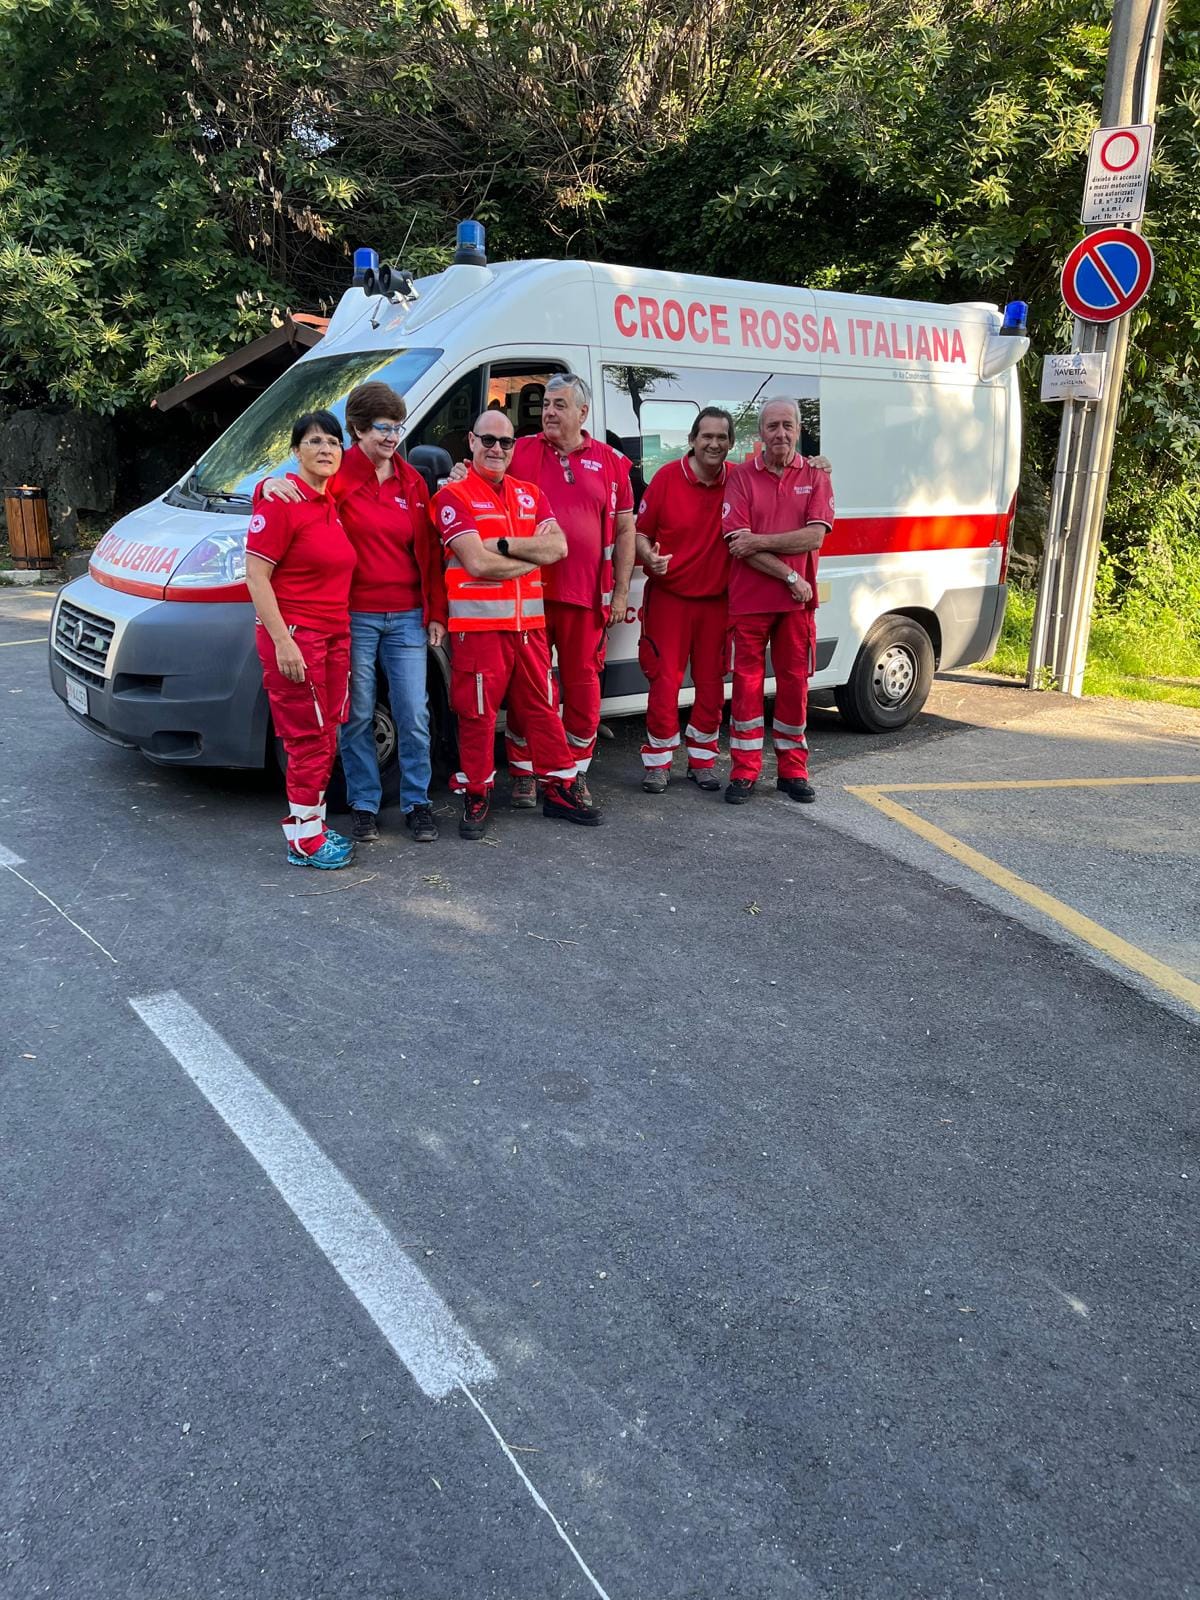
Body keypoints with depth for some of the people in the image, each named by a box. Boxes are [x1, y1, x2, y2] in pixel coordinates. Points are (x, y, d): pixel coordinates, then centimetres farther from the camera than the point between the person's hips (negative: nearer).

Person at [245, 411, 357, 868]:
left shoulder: (330, 504, 13)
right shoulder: (282, 501, -11)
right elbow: (255, 575, -15)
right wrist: (282, 641, -21)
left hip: (334, 635, 8)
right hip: (295, 636, -8)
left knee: (326, 738, 13)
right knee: (309, 740, -5)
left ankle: (314, 826, 24)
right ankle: (303, 841, 5)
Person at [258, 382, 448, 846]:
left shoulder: (412, 482, 9)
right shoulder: (335, 476, -3)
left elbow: (428, 551, 10)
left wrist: (436, 612, 7)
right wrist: (272, 484, -29)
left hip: (406, 617, 3)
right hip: (353, 616, -3)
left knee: (414, 716, 4)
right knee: (357, 717, 6)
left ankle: (417, 803, 18)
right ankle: (364, 805, 19)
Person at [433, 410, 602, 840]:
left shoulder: (529, 494, 14)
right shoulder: (454, 496, -3)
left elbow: (558, 546, -2)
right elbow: (479, 564, -16)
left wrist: (503, 543, -12)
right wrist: (533, 555, -6)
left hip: (529, 622, 5)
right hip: (478, 624, -5)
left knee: (541, 707, 10)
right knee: (477, 713, 1)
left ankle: (559, 789, 20)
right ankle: (477, 796, 13)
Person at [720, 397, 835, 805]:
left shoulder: (815, 476, 5)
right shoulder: (742, 476, 0)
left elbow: (814, 537, -8)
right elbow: (738, 543, -10)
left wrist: (760, 542, -15)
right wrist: (790, 576, -13)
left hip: (797, 601, 2)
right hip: (749, 599, -1)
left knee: (794, 683, 8)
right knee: (746, 683, 2)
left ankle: (792, 769, 19)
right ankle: (744, 772, 11)